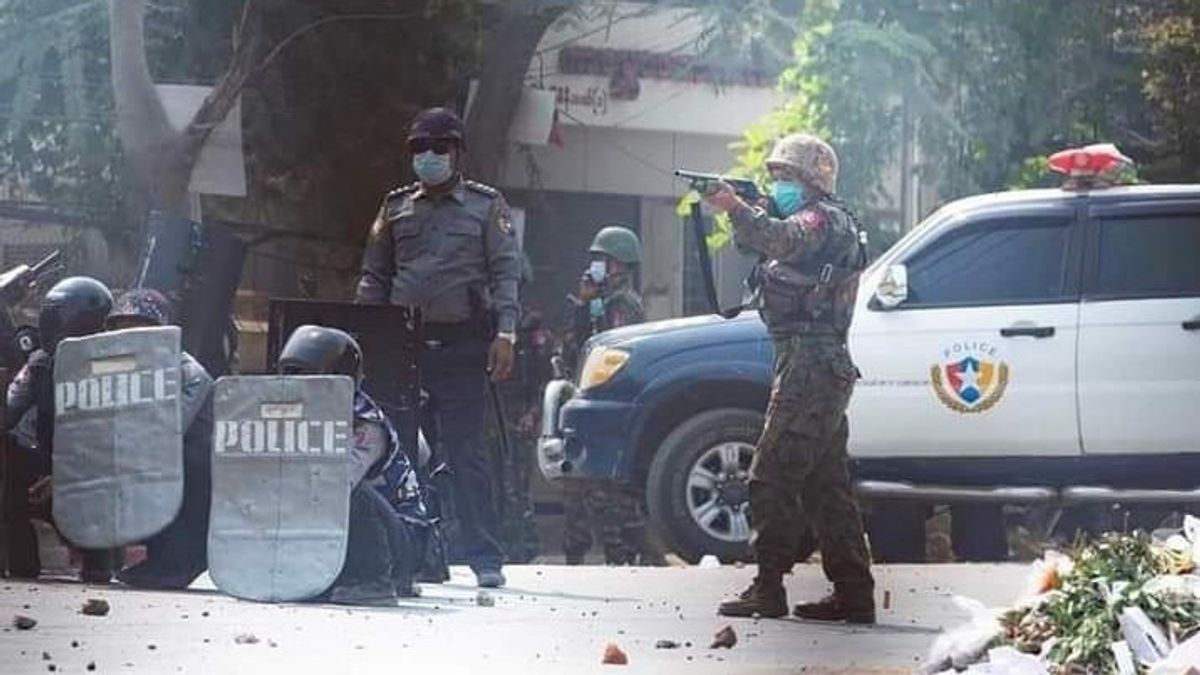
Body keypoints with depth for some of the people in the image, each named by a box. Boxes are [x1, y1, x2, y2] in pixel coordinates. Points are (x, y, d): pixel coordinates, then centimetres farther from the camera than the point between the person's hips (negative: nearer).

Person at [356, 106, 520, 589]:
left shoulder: (486, 206, 8)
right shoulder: (396, 207, 16)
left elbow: (505, 273, 1)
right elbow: (374, 277, 17)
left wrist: (505, 333, -12)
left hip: (462, 345, -3)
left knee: (466, 453, -6)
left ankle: (485, 558, -5)